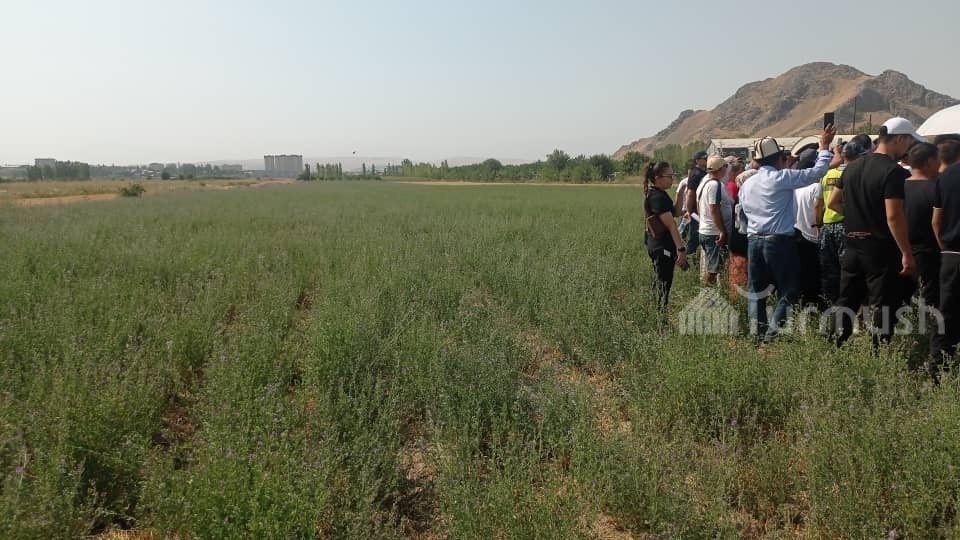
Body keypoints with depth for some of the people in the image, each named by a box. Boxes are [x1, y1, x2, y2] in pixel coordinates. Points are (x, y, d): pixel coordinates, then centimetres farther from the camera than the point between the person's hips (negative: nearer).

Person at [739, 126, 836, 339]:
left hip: (753, 241, 6)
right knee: (789, 290, 2)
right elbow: (816, 172, -7)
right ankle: (774, 331, -5)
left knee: (756, 290, 10)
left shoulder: (746, 184, 10)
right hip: (779, 241, -6)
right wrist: (824, 147, 6)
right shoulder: (782, 178, -9)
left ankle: (756, 332, 9)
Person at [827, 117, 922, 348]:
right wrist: (907, 254, -18)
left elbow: (833, 203, 16)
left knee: (847, 302, 13)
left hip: (853, 246, 7)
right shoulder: (894, 171, -14)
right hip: (881, 249, -7)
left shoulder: (853, 167, 9)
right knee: (883, 306, 0)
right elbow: (894, 216, -21)